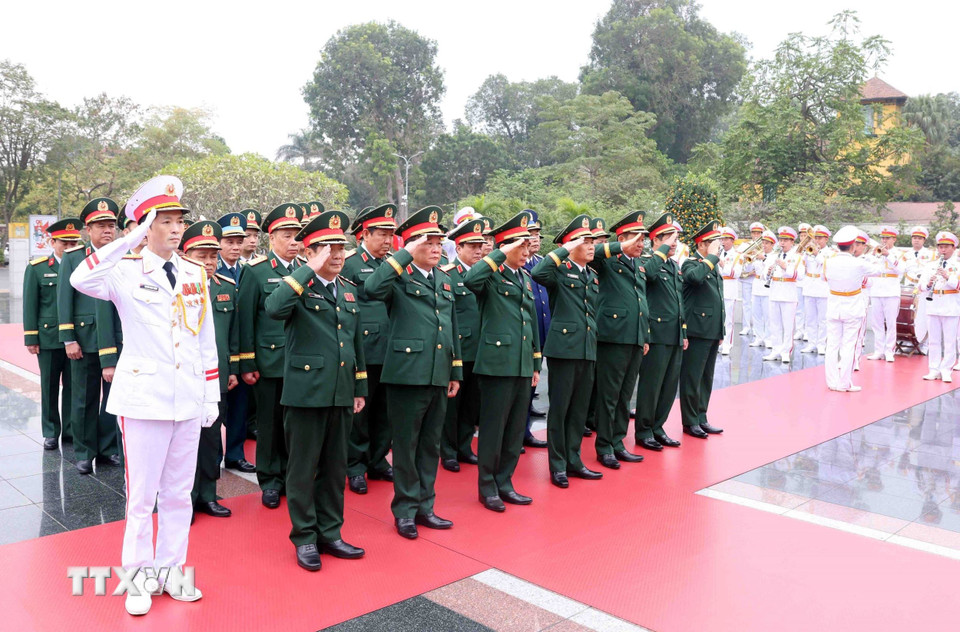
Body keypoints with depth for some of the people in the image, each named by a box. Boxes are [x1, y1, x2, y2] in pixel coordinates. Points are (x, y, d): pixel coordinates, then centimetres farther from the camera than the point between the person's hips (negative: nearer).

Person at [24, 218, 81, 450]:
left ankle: (70, 430, 18)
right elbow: (30, 305, 2)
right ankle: (51, 432, 20)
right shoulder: (37, 268, 3)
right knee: (50, 387, 8)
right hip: (48, 338, -1)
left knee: (73, 386, 6)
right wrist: (30, 338, -2)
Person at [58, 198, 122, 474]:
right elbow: (64, 299, 1)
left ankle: (108, 449, 21)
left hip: (118, 340, 1)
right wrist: (69, 339, -6)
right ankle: (84, 452, 20)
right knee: (84, 399, 7)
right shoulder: (73, 258, 4)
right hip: (85, 340, -1)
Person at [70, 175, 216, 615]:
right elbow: (81, 280, -27)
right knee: (141, 495, 5)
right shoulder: (126, 271, -4)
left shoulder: (195, 274, 8)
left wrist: (212, 395, 9)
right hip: (144, 396, -4)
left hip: (188, 399, 4)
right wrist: (131, 240, -26)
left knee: (178, 493, 13)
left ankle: (171, 570, 27)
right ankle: (139, 578, 21)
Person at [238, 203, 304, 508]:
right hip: (269, 362, -3)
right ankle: (270, 480, 21)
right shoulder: (256, 271, -2)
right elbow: (246, 319, -3)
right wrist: (247, 363, -6)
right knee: (270, 422, 7)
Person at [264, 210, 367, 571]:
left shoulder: (349, 290, 12)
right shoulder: (298, 287, -7)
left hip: (342, 394, 6)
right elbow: (273, 309, -30)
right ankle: (304, 538, 20)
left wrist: (360, 388, 16)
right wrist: (310, 270, -25)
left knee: (335, 467, 14)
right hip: (306, 391, -6)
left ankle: (330, 533, 27)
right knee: (303, 469, 6)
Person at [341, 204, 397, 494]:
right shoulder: (349, 263, -5)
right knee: (359, 410, 5)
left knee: (384, 411, 13)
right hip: (362, 351, -6)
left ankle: (378, 462, 26)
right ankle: (356, 467, 16)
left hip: (390, 351, 6)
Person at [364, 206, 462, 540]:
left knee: (431, 445, 15)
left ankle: (424, 506, 28)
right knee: (406, 444, 5)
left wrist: (456, 372, 17)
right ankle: (405, 509, 20)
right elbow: (372, 288, -29)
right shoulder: (399, 277, -5)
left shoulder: (445, 280, 15)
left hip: (439, 377, 6)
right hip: (407, 374, -6)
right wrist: (406, 255, -24)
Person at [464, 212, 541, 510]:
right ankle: (487, 486, 16)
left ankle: (504, 482, 25)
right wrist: (502, 255, -24)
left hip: (523, 365, 7)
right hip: (497, 362, -7)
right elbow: (470, 280, -32)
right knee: (493, 427, 2)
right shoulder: (492, 275, -6)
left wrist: (536, 363, 20)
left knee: (516, 429, 12)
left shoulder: (526, 278, 17)